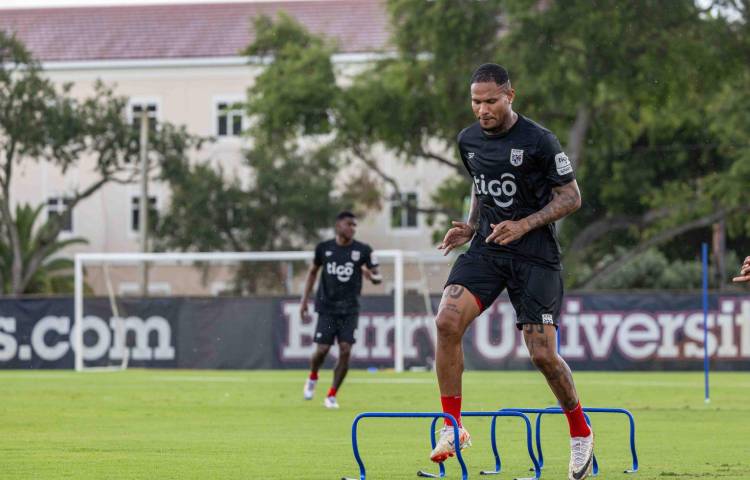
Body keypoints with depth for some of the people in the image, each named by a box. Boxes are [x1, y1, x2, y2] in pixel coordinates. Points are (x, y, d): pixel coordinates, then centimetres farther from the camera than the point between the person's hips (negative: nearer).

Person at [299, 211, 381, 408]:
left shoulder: (363, 250, -2)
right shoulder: (324, 248, 1)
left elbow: (377, 276, 0)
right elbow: (313, 271, 15)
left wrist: (374, 277, -25)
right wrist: (304, 299, 12)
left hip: (349, 309, 0)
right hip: (327, 308, 0)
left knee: (345, 351, -10)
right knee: (322, 350, -7)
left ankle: (332, 395, 4)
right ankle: (313, 377, 28)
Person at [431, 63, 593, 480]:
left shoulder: (538, 141, -11)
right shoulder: (468, 140, 7)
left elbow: (571, 197, -7)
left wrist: (524, 225, -19)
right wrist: (471, 227, 7)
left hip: (535, 254, -5)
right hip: (487, 248, 5)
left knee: (542, 354, -8)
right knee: (447, 321, -20)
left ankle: (581, 433, 17)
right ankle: (453, 427, -10)